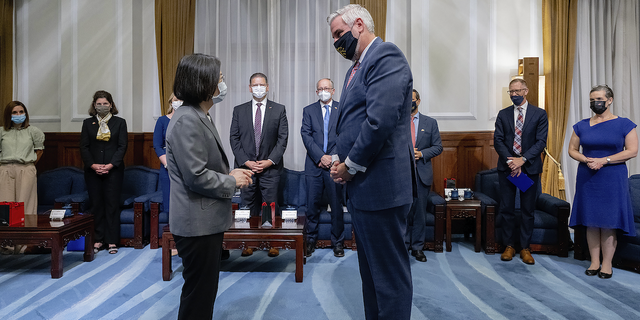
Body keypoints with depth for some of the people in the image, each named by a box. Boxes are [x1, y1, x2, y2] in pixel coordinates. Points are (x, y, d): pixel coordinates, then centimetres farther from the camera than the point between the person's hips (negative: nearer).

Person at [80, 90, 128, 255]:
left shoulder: (120, 122, 5)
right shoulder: (88, 123, 11)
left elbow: (122, 146, -2)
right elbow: (84, 147, 5)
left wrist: (111, 165, -12)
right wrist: (93, 165, -8)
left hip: (114, 169, -2)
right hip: (93, 170, 2)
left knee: (112, 204, 0)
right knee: (96, 204, 5)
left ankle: (112, 241, 6)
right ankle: (98, 240, 14)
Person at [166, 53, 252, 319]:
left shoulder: (200, 117, 13)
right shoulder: (187, 121, -19)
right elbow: (196, 176, -24)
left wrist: (230, 174, 4)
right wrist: (232, 182, -11)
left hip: (208, 220, 10)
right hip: (197, 224, -10)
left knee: (205, 289, 22)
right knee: (199, 291, 5)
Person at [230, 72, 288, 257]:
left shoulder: (279, 110, 6)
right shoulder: (239, 110, 9)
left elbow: (283, 138, 1)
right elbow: (234, 138, 5)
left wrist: (270, 161, -9)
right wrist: (246, 161, -6)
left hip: (270, 167, -1)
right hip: (246, 166, 1)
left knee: (271, 206, 1)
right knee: (248, 207, 5)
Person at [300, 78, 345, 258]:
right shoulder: (308, 110, 10)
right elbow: (306, 135, 0)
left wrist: (332, 157, -9)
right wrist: (320, 157, -11)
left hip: (335, 163, -1)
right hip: (314, 164, 1)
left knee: (337, 205, 5)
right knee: (312, 204, 4)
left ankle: (337, 241, 18)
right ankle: (310, 239, 18)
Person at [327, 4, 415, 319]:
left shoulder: (386, 55, -11)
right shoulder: (357, 67, 19)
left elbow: (381, 119, -23)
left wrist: (352, 165, -13)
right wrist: (338, 158, 6)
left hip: (381, 186, -10)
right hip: (361, 187, 10)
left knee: (390, 274, 2)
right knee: (370, 269, 20)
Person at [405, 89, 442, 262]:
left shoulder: (430, 122, 9)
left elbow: (438, 146, 6)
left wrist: (421, 154, -10)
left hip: (422, 172, 1)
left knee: (420, 212, 5)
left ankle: (417, 247, 17)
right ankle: (403, 245, 15)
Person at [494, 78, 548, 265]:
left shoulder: (539, 114, 2)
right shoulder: (503, 114, 7)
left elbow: (541, 141, -5)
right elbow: (498, 140, 0)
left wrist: (522, 159, -17)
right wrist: (510, 161, -14)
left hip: (529, 167, -1)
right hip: (506, 167, 1)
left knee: (528, 210, 6)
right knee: (506, 208, 5)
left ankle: (525, 248, 16)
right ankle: (509, 245, 17)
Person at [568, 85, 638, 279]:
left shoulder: (624, 124, 0)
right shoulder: (582, 126, 7)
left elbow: (632, 151, -6)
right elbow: (572, 150, 10)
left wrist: (603, 160, -16)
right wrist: (586, 160, -10)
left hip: (612, 179, -2)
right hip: (587, 178, 3)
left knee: (609, 222, 0)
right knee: (591, 222, 5)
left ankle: (607, 264, 11)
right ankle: (594, 262, 15)